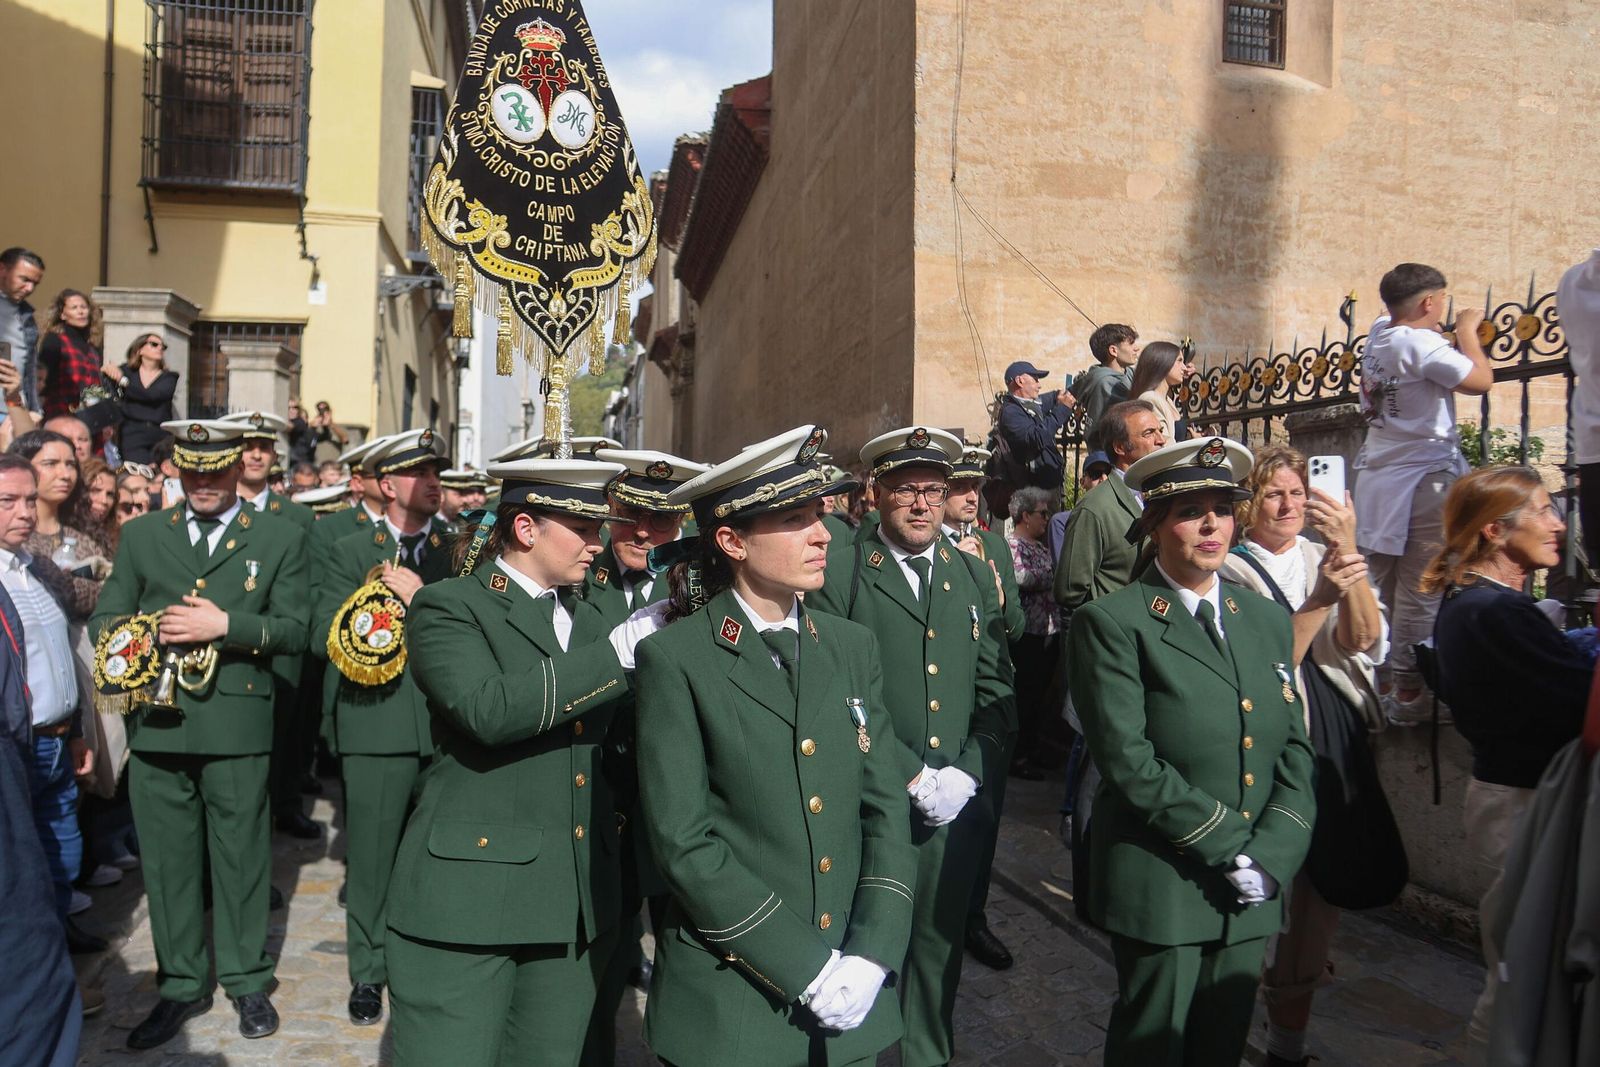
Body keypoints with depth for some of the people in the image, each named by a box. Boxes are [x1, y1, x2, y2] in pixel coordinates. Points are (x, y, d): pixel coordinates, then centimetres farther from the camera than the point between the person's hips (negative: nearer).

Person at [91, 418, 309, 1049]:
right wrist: (151, 630, -10)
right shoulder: (140, 535, 13)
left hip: (237, 722, -2)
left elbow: (295, 630, -2)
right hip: (157, 722, 3)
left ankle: (248, 981, 23)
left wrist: (226, 625, -15)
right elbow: (105, 618, 11)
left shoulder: (279, 539, 5)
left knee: (241, 854, 7)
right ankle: (181, 985, 26)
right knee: (167, 858, 10)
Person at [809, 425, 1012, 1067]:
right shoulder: (839, 569, -4)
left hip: (958, 807, 4)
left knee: (939, 952, 15)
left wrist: (966, 774, -6)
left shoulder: (975, 576, 10)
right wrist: (913, 776, -13)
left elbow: (996, 692, 8)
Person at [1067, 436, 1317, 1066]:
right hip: (1160, 883, -5)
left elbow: (1295, 749, 8)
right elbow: (1128, 759, -16)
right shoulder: (1112, 623, -10)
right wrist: (1228, 846, -15)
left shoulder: (1268, 621, 10)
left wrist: (1271, 854, -6)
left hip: (1251, 891, 5)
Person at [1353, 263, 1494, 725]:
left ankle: (1385, 679, 20)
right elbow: (1481, 380, -12)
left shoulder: (1379, 332, 8)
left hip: (1377, 476, 9)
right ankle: (1408, 691, -2)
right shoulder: (1422, 344, -15)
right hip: (1422, 477, -8)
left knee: (1385, 589, 13)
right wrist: (1467, 330, 2)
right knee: (1420, 592, -4)